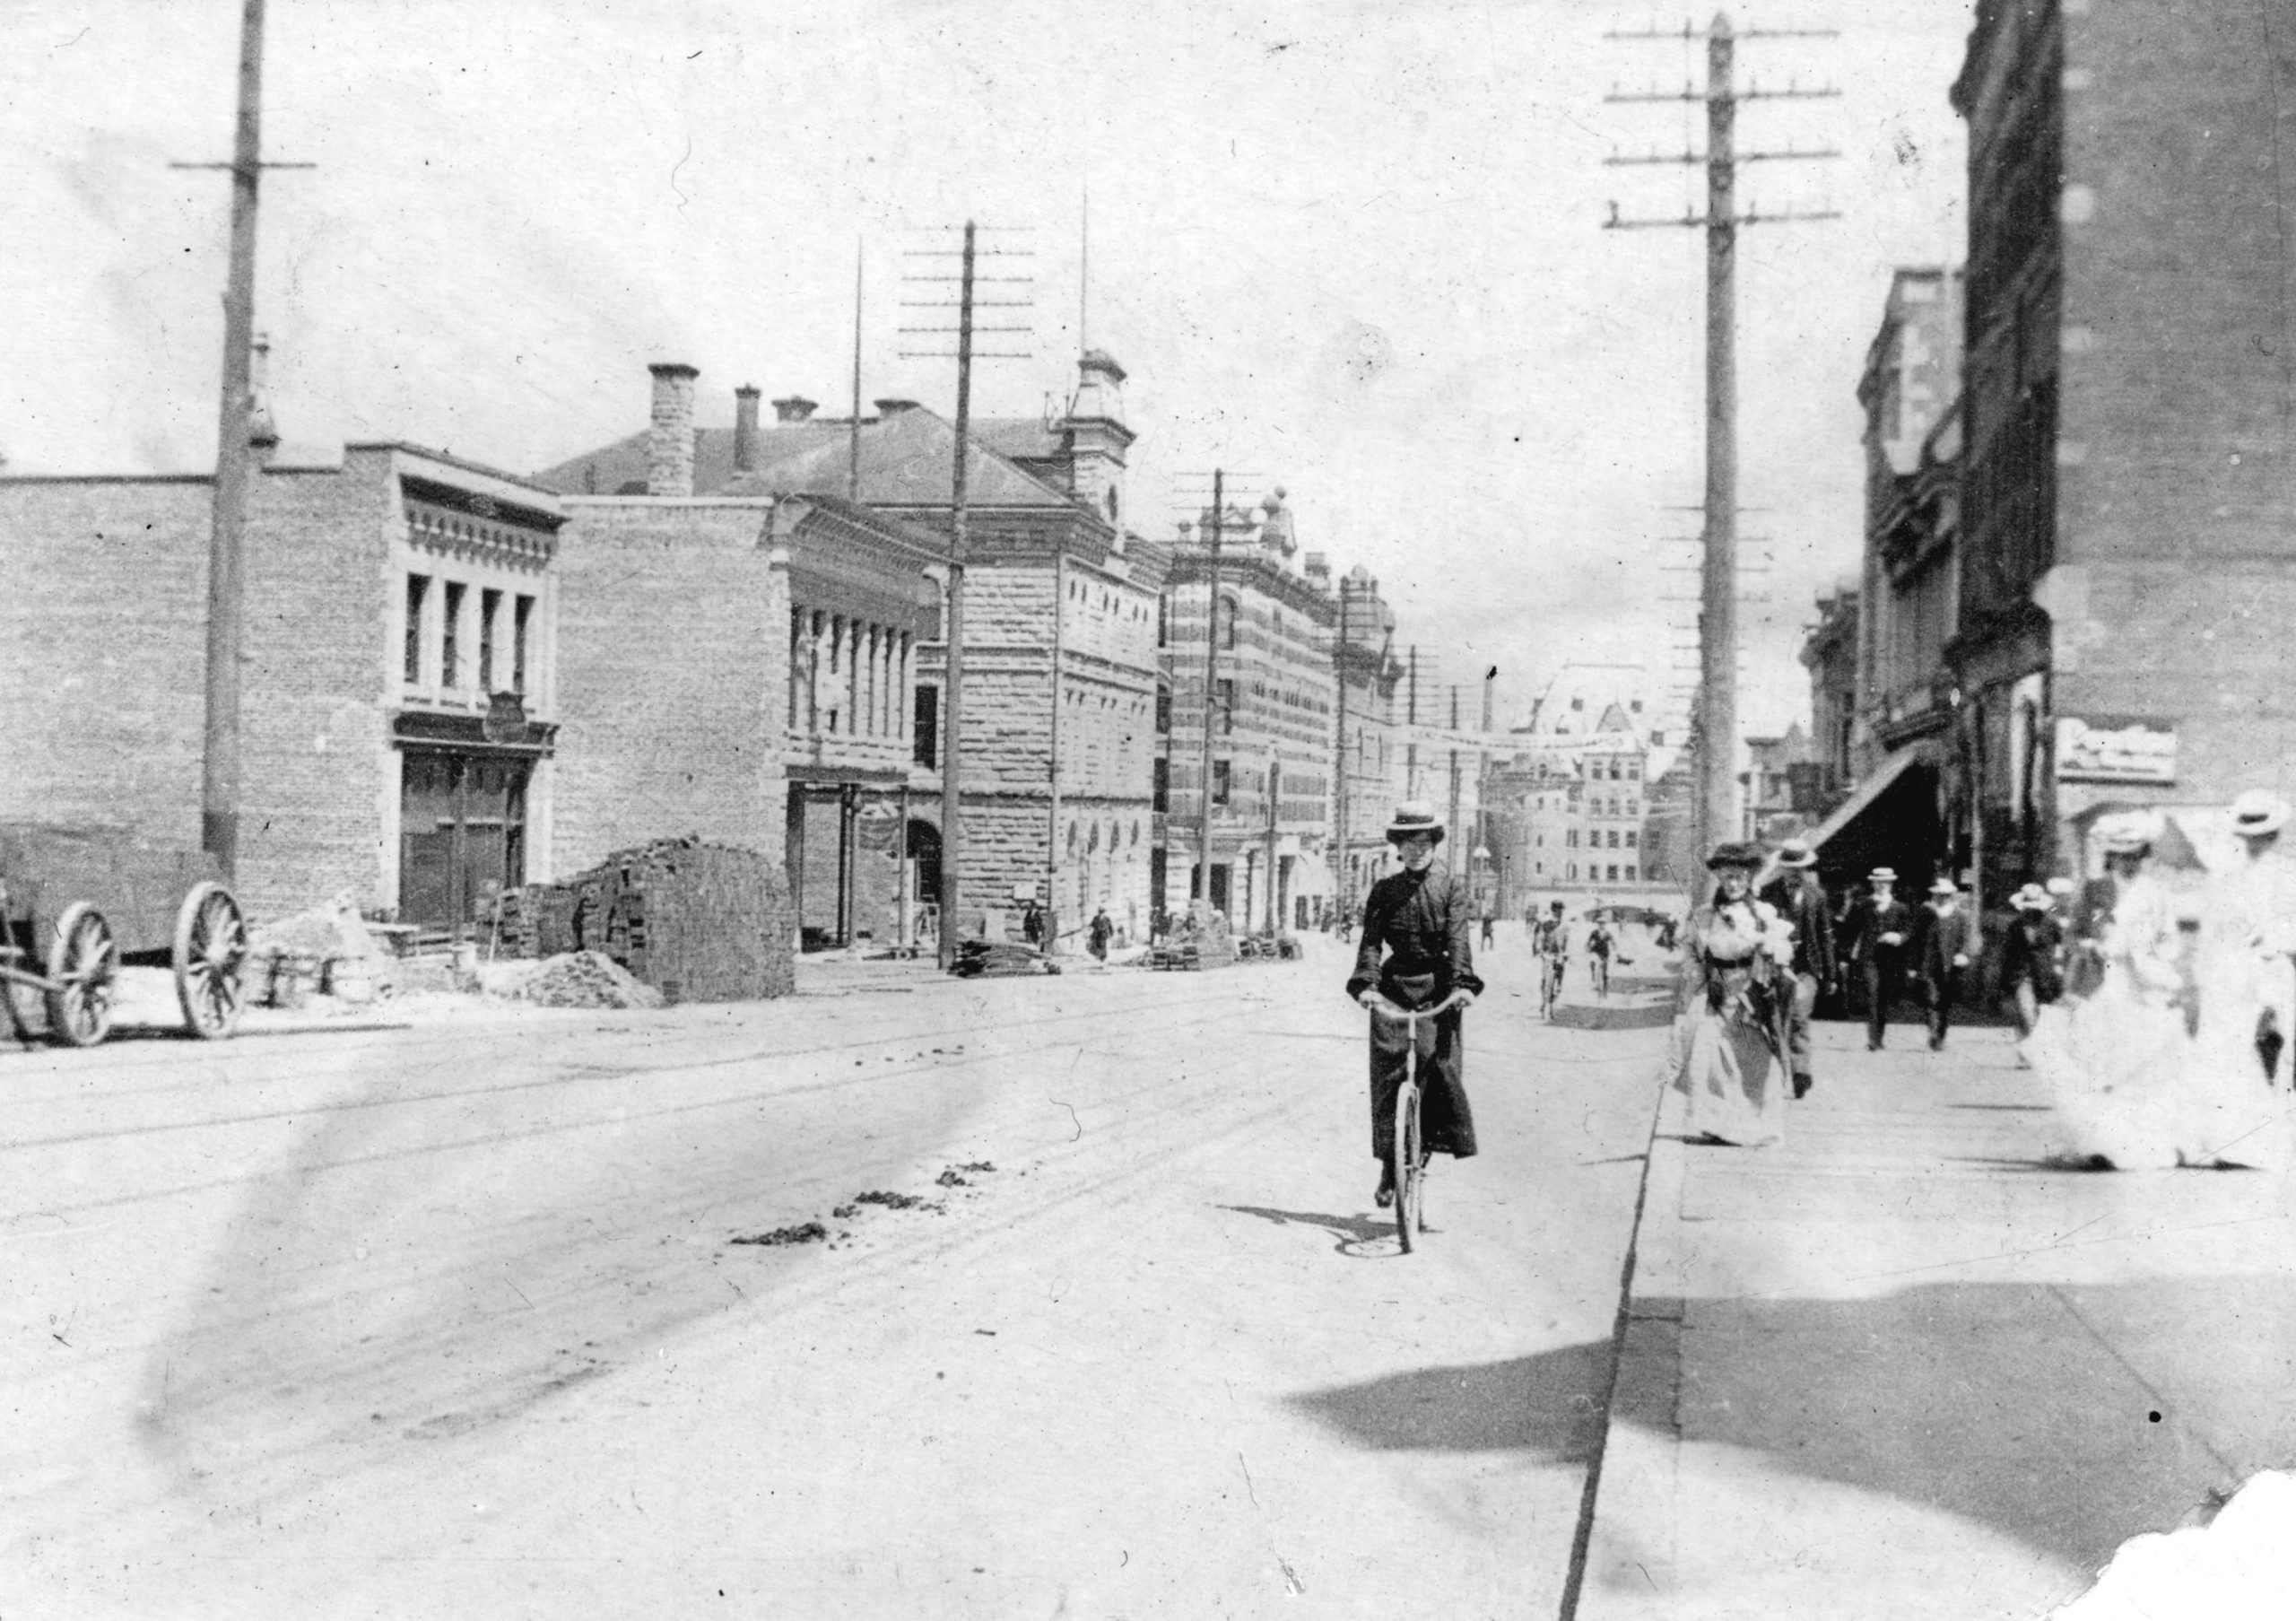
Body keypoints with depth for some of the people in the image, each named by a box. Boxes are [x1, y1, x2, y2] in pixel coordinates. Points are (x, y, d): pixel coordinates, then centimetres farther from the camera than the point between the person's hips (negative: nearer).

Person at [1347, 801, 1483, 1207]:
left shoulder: (1450, 887, 5)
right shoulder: (1383, 891, 8)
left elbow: (1458, 938, -7)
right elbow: (1371, 940, -2)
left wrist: (1462, 982, -22)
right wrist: (1366, 982, -18)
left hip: (1438, 987, -1)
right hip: (1394, 986, 1)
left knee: (1442, 1065, -14)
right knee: (1387, 1075, -4)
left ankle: (1448, 1137, 4)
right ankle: (1389, 1166, 2)